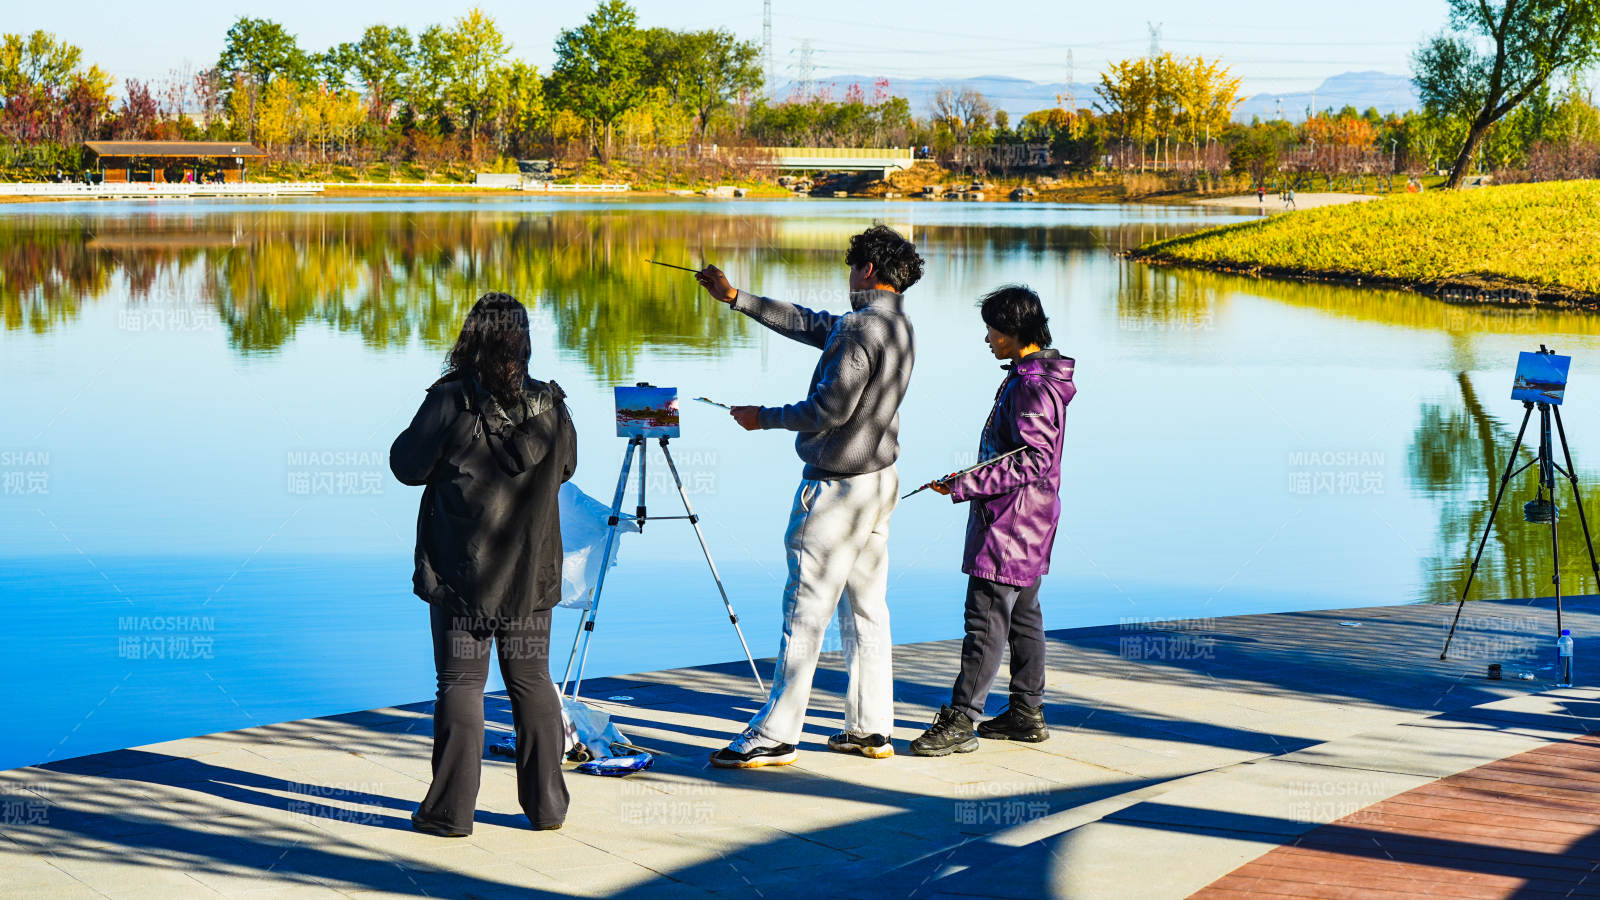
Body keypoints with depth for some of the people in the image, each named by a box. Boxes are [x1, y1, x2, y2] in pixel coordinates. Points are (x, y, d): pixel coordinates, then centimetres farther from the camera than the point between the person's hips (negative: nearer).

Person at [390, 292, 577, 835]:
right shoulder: (550, 406, -2)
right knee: (532, 681, 12)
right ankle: (546, 803, 16)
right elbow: (565, 467, 13)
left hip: (460, 571, -3)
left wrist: (422, 426, 11)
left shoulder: (450, 402, -14)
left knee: (460, 684, 2)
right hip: (531, 572, 3)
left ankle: (451, 810, 4)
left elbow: (408, 465, -6)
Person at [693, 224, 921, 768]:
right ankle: (871, 729, 17)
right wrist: (734, 298, 23)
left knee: (805, 611, -5)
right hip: (879, 482, 10)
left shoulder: (861, 328, -20)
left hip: (836, 488, -9)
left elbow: (830, 409, -23)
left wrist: (764, 417, -7)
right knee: (866, 607, 13)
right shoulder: (899, 326, 11)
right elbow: (810, 324, 20)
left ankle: (774, 736, -1)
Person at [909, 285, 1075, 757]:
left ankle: (960, 720, -9)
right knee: (1022, 616, 15)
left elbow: (1036, 460, -24)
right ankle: (1027, 713, 23)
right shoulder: (1026, 377, 13)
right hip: (1027, 522, 11)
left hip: (1012, 521, -11)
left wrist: (968, 484, -24)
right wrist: (971, 483, 25)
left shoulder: (1034, 387, -19)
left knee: (986, 619, -9)